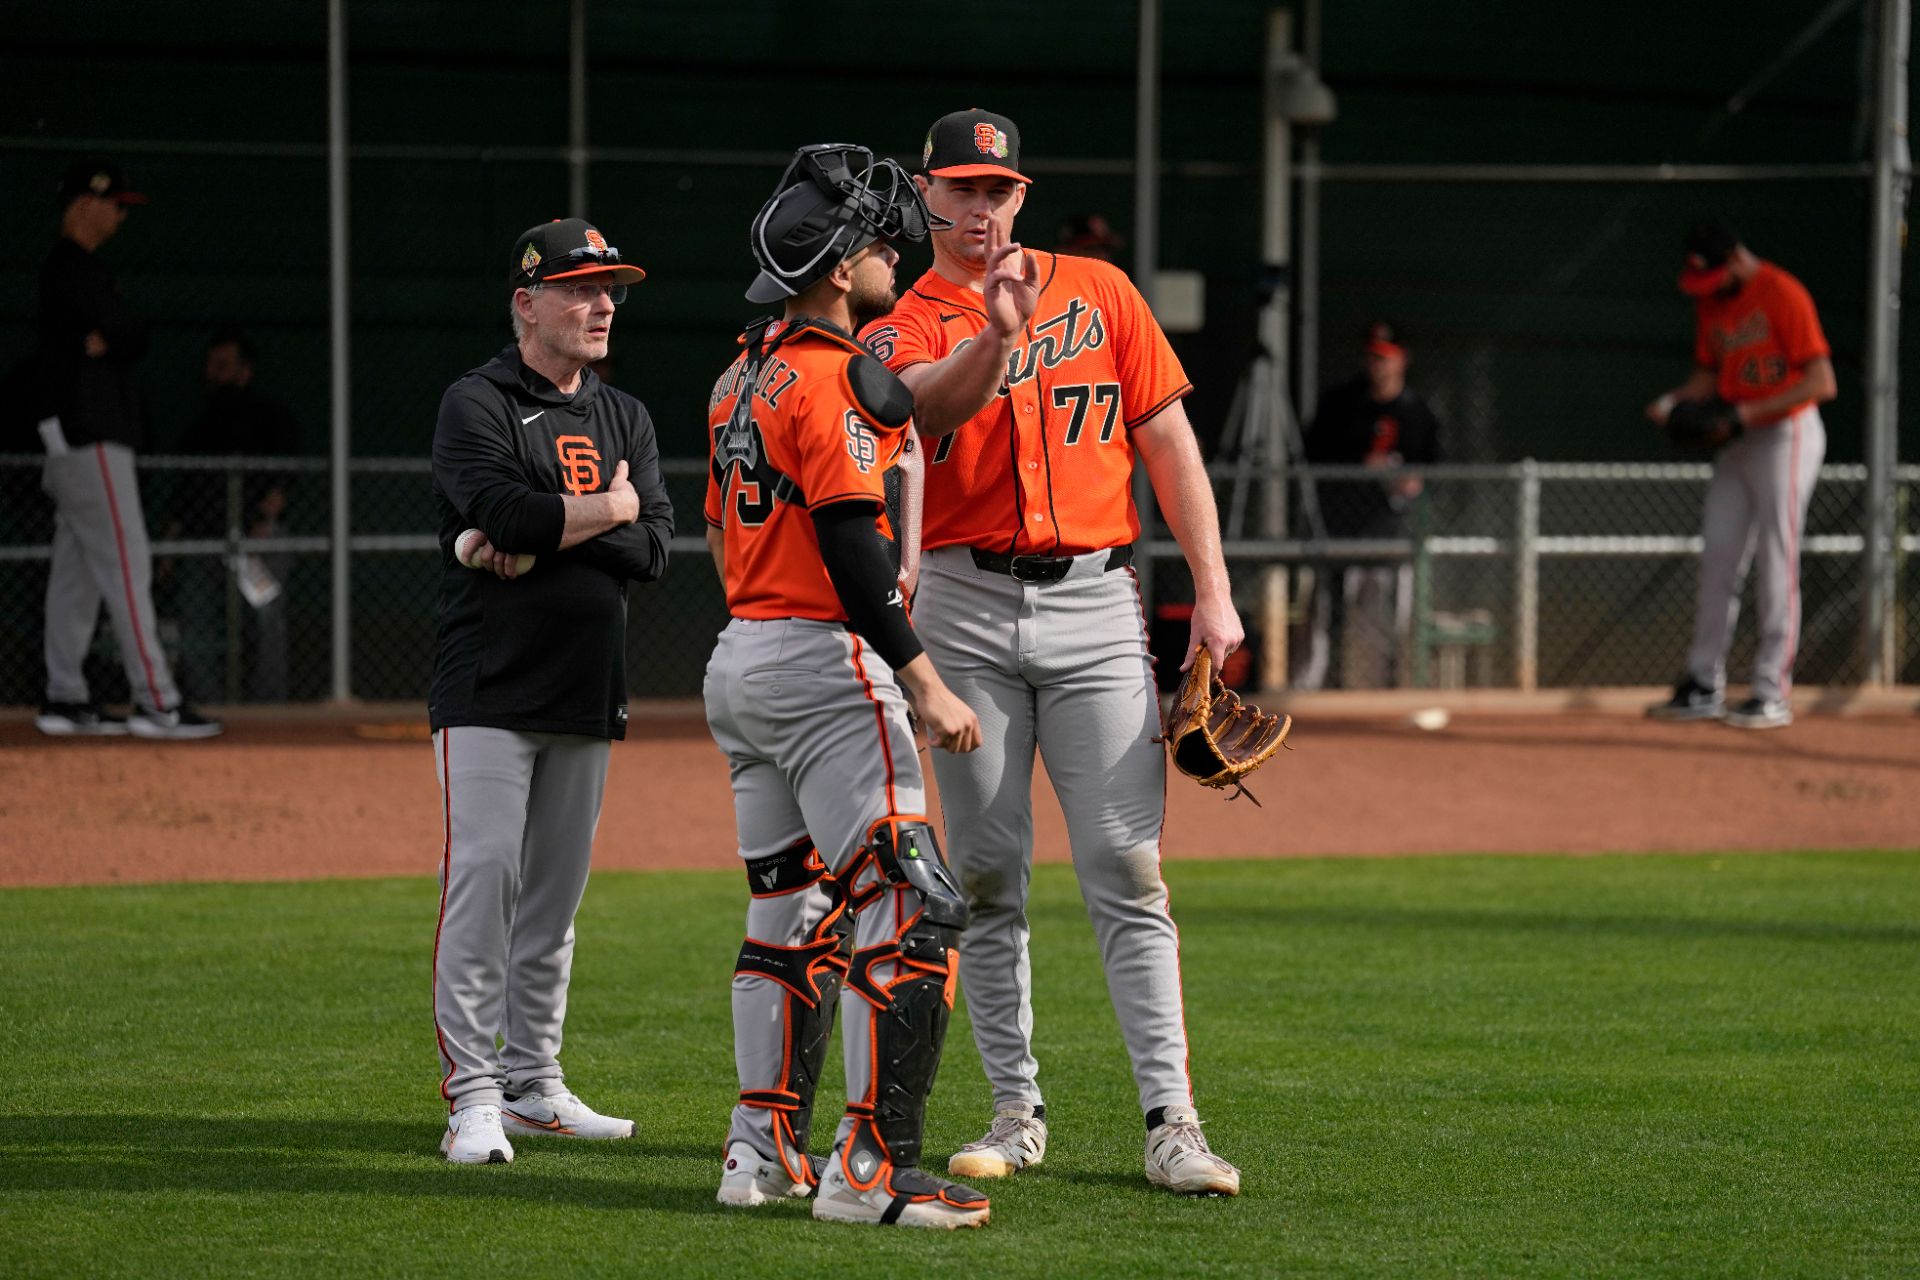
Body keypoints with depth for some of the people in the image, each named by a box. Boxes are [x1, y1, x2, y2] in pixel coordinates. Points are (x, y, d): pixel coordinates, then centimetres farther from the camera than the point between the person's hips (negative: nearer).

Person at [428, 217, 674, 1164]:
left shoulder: (624, 419, 15)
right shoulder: (476, 405, -4)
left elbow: (653, 547, 1)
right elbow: (507, 512, -22)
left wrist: (544, 537, -12)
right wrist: (607, 508, -6)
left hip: (587, 695, 6)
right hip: (490, 692, -6)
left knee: (556, 892, 9)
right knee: (482, 878, -11)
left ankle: (533, 1086, 16)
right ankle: (472, 1096, -9)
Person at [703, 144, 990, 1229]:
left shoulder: (744, 376, 15)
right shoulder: (833, 377, -15)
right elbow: (850, 544, -21)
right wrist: (926, 684, -21)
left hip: (741, 658, 10)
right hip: (824, 664, -10)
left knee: (792, 911, 17)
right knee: (910, 910, -10)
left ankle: (765, 1150, 17)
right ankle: (874, 1168, -15)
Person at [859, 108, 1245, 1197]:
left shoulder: (1100, 292, 10)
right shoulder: (904, 327, 6)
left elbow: (1169, 440, 8)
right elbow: (926, 404, -18)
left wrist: (1213, 591, 1)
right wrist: (998, 332, -37)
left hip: (1096, 604, 0)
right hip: (966, 609, 0)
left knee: (1127, 864, -6)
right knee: (986, 872, 3)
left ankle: (1172, 1120, -9)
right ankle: (1018, 1110, 12)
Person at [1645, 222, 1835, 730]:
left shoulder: (1783, 296, -16)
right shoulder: (1710, 300, 9)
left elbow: (1823, 382, -20)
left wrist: (1747, 413, -23)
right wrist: (1674, 399, -2)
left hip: (1785, 436, -8)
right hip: (1736, 442, 8)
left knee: (1776, 563, -5)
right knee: (1717, 560, 7)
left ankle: (1773, 694, -1)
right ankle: (1704, 688, 13)